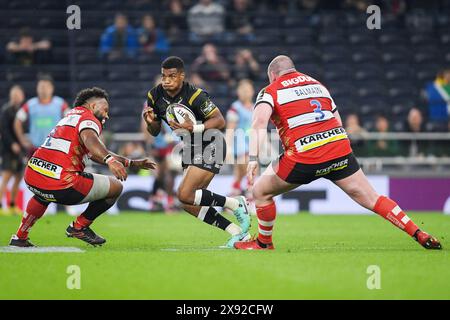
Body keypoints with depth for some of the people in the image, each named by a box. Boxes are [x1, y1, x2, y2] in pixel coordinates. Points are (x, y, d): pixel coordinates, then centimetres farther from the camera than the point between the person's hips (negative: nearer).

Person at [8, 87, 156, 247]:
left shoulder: (69, 117, 29)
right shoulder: (88, 118, 0)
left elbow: (96, 154, 37)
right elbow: (89, 138, -26)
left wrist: (133, 163, 39)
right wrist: (110, 160, -42)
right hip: (60, 187, -9)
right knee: (116, 187, 6)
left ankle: (20, 237, 43)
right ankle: (79, 227, 12)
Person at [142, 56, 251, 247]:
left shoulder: (195, 95, -23)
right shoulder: (155, 96, -4)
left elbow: (220, 121, -21)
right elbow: (155, 132, 6)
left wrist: (194, 127, -34)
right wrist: (150, 122, -16)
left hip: (211, 146, -8)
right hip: (191, 149, 8)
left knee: (185, 195, -19)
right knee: (189, 205, 0)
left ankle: (236, 204, -3)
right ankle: (238, 233, 7)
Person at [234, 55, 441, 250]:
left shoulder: (271, 91, 9)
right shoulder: (317, 84, 25)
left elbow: (259, 123, -11)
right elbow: (338, 122, 24)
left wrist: (253, 159, -18)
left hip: (304, 158, -4)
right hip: (340, 150, 5)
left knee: (261, 192, 17)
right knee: (370, 198, 10)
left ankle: (264, 243, 26)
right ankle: (419, 234, 5)